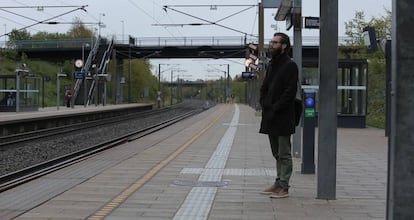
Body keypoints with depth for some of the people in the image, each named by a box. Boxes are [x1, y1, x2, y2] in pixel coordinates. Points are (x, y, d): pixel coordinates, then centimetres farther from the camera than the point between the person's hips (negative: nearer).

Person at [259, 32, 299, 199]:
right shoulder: (271, 64, 16)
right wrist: (264, 105, 4)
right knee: (277, 153, 15)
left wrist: (275, 108, -16)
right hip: (270, 116, 8)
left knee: (284, 154, -2)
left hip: (283, 118, -8)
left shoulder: (290, 66, -10)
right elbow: (264, 88, 18)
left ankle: (284, 187, 2)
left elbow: (290, 92, -17)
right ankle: (278, 183, 23)